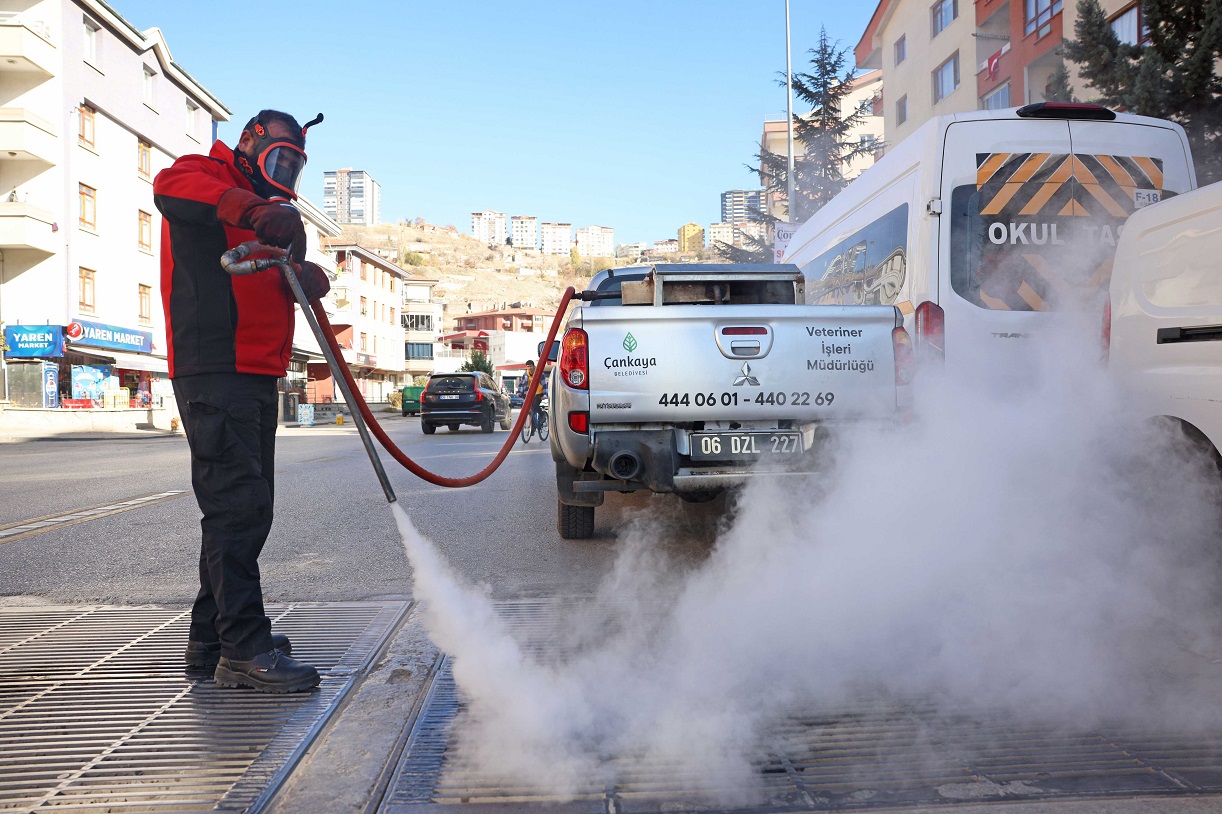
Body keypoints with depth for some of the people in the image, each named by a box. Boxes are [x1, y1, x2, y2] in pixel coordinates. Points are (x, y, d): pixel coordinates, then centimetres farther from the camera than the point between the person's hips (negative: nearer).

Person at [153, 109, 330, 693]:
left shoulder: (269, 209, 28)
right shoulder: (210, 176, 2)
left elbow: (298, 277, 14)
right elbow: (170, 186, -24)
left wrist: (308, 275, -12)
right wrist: (251, 209, -40)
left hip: (256, 373, 10)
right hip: (213, 369, -9)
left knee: (244, 508, 13)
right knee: (238, 504, -15)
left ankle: (212, 637, 23)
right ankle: (244, 649, -14)